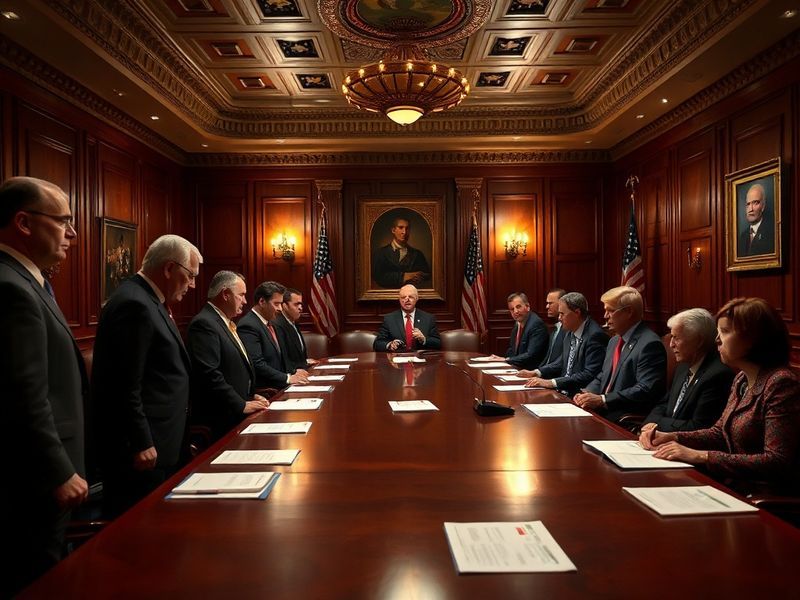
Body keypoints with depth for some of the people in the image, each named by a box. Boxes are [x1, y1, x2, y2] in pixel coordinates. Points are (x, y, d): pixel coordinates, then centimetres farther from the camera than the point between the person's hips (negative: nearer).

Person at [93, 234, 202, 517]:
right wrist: (141, 444, -19)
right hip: (143, 443, -10)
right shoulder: (135, 305, -19)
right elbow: (126, 385, -21)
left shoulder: (147, 301, 12)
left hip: (159, 438, 10)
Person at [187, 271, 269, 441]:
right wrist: (242, 405, -19)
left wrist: (250, 396, 9)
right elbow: (209, 374, -24)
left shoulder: (225, 323, 15)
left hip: (236, 416, 9)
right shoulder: (204, 323, -16)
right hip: (219, 420, -9)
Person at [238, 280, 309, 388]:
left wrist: (293, 372, 9)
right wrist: (287, 378, -17)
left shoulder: (270, 324, 16)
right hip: (262, 390, -9)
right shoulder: (248, 326, -14)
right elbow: (257, 364, -20)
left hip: (278, 387, 9)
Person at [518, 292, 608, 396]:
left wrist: (551, 383, -24)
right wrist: (536, 372, 5)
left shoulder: (595, 335, -17)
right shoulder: (570, 333, 10)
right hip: (562, 392, 8)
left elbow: (589, 375, -22)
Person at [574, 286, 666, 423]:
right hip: (603, 411, 7)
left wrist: (602, 400, -20)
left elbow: (646, 390, -19)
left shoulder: (650, 344, -12)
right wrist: (587, 394, 1)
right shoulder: (614, 341, 16)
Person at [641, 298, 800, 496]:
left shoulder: (781, 383, -17)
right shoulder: (742, 379, 10)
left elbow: (777, 462, -22)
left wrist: (701, 456, -24)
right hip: (733, 486, 7)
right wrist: (672, 437, 1)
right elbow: (720, 432, 17)